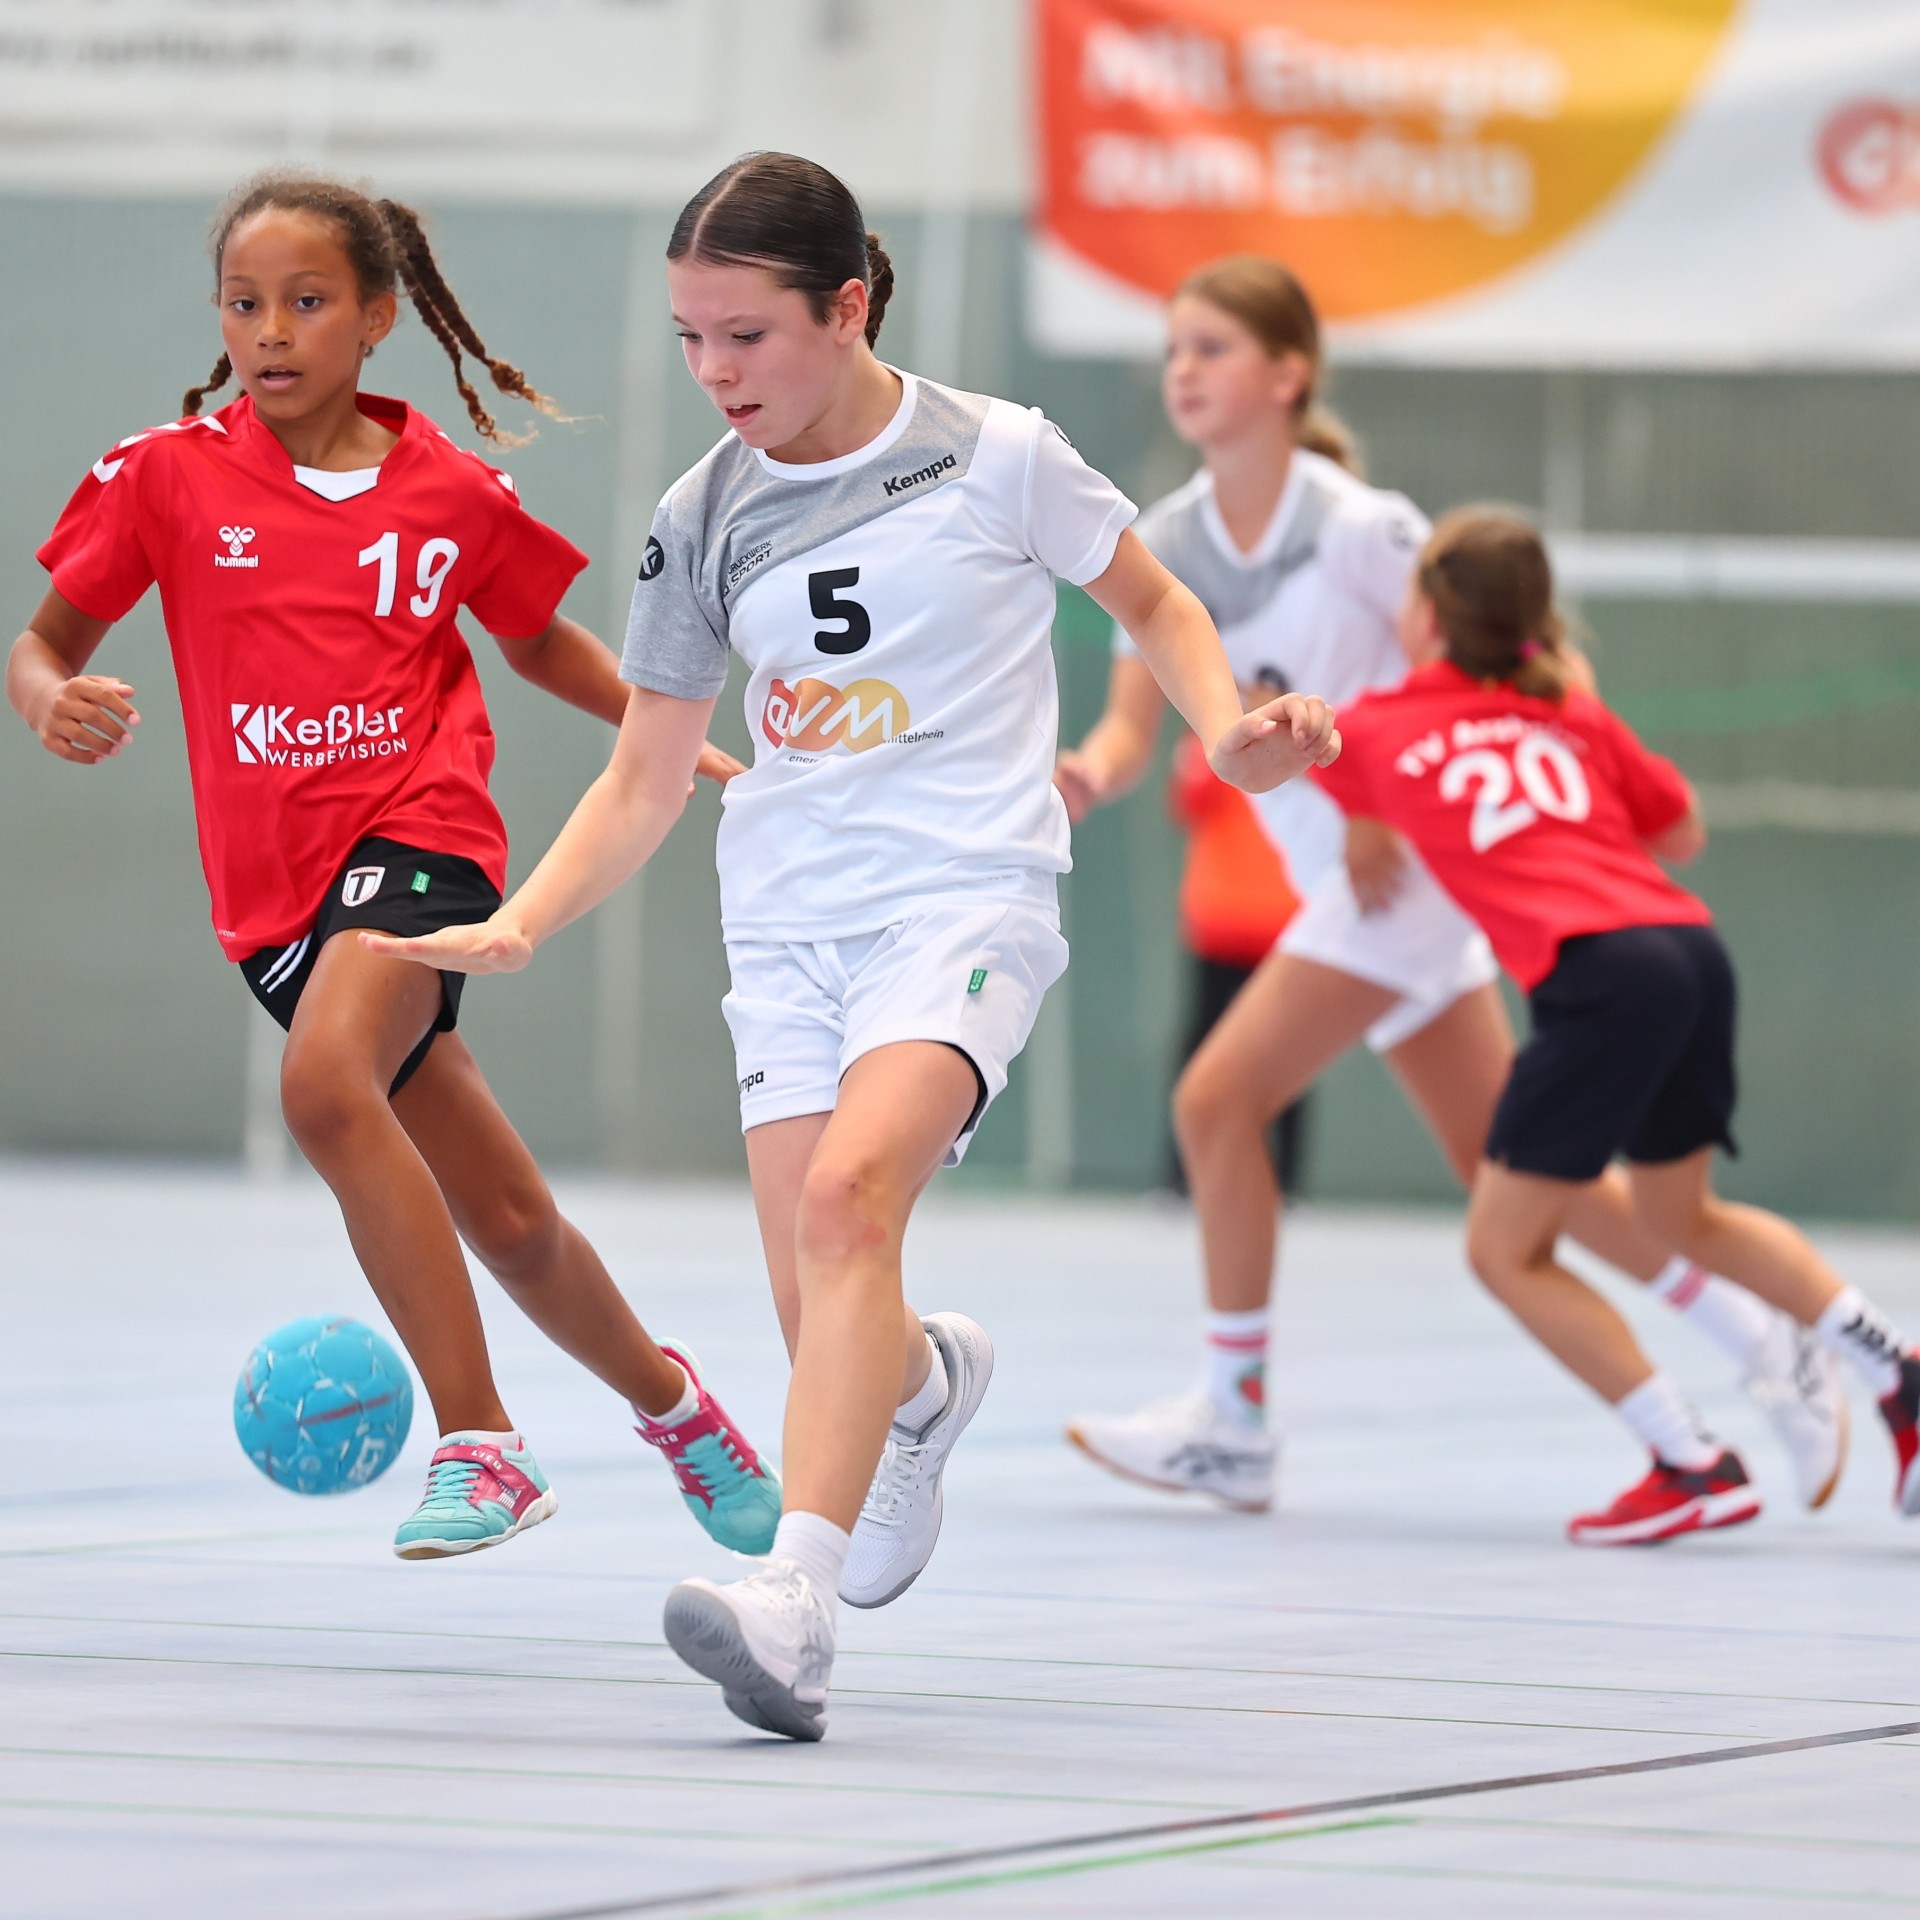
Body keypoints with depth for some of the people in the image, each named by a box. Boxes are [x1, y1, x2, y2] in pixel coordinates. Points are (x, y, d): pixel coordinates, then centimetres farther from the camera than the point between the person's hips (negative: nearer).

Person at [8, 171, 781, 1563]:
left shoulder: (453, 494, 3)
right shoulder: (169, 475, 2)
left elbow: (542, 640, 21)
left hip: (420, 834, -2)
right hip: (276, 885, 2)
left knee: (325, 1083, -33)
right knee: (508, 1224, 8)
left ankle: (480, 1449, -28)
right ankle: (663, 1392, 39)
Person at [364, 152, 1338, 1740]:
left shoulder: (997, 457, -3)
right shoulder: (704, 519, 6)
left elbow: (1150, 600, 13)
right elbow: (646, 780, 12)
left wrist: (1228, 731, -5)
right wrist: (519, 926, -2)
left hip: (965, 897, -4)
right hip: (787, 929, 4)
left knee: (845, 1197, -29)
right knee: (829, 1332, -1)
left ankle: (797, 1601, -41)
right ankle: (933, 1382, 38)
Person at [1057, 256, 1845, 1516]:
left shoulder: (1356, 525, -16)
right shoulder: (1166, 548, 3)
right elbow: (1135, 725, -2)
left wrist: (1385, 815, -20)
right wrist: (1091, 775, -26)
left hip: (1412, 858, -7)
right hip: (1345, 877, 7)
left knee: (1217, 1101, -13)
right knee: (1501, 1158, 10)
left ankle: (1232, 1426, -2)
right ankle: (1766, 1343, 19)